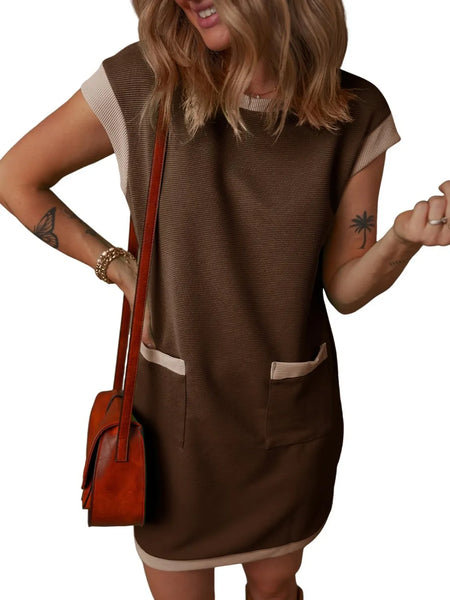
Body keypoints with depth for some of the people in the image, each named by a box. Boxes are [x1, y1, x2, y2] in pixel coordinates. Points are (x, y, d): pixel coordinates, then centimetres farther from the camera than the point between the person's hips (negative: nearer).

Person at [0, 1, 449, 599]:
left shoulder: (356, 114, -9)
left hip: (294, 413, 2)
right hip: (175, 405, -1)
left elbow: (344, 289, -3)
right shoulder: (139, 83, -14)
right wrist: (118, 268, -4)